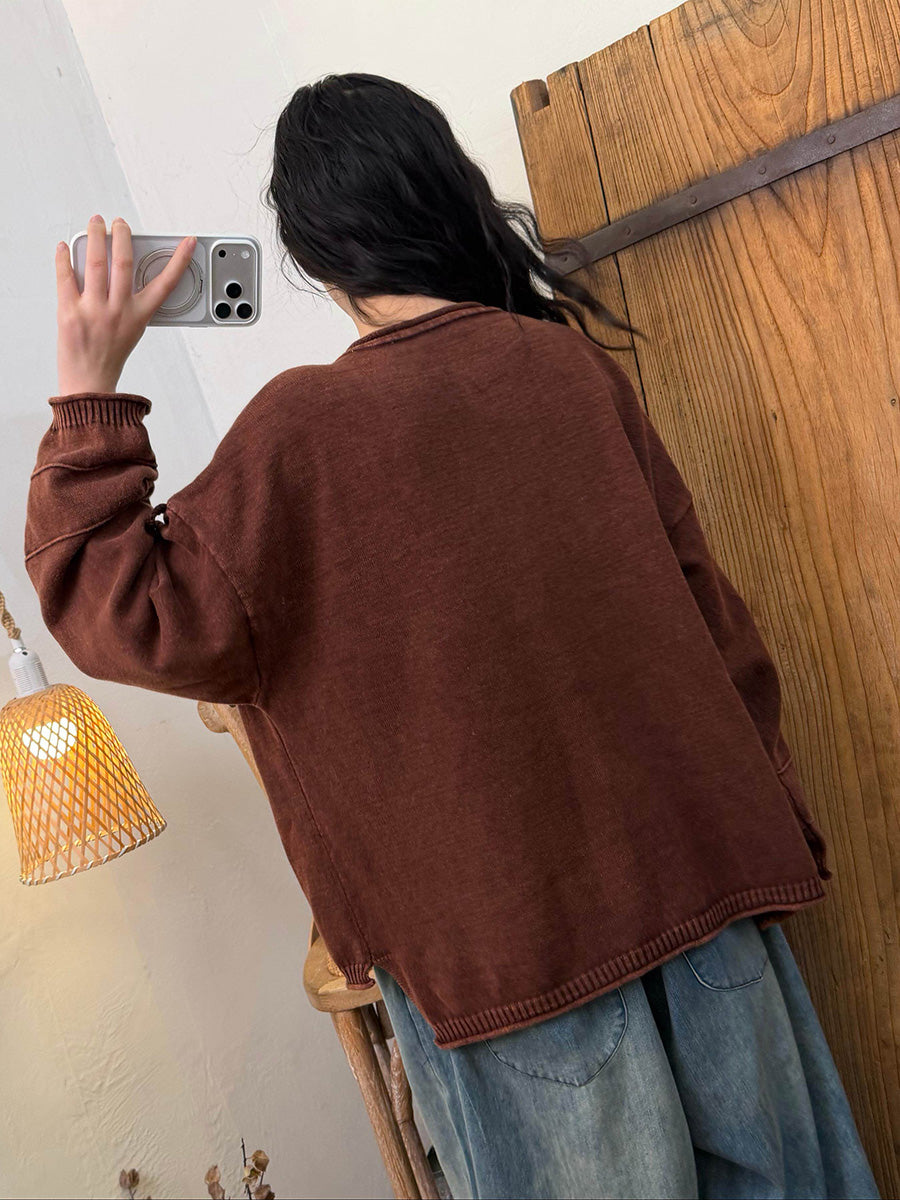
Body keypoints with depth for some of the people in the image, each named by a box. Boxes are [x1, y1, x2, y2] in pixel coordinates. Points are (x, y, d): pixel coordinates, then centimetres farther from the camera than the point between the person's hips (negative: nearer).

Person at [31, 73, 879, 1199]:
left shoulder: (303, 427, -15)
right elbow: (706, 608, 3)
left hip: (509, 929, -4)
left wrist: (90, 399, -6)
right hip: (694, 873, 5)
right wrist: (766, 827, 15)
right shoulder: (574, 365, -1)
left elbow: (134, 616, -11)